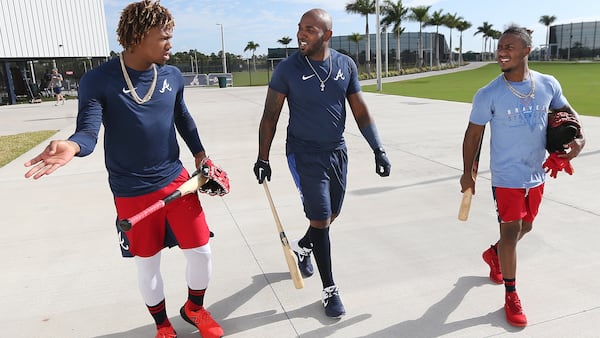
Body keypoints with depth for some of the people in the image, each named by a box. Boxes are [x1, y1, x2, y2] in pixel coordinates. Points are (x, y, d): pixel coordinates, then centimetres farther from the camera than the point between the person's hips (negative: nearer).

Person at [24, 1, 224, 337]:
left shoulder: (173, 76, 1)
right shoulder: (98, 80, -12)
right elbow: (88, 131, -19)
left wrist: (200, 155, 13)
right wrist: (71, 146, -41)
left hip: (176, 179, 3)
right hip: (132, 193, -3)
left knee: (201, 250, 5)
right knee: (148, 264, 12)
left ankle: (194, 308, 35)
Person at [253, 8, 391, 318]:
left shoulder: (346, 66, -2)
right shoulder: (287, 69, -11)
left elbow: (360, 112, 4)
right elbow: (270, 116, -5)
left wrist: (378, 150, -1)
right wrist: (263, 158, -6)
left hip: (337, 151, 5)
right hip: (303, 154, -4)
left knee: (331, 214, 16)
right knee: (320, 219, -4)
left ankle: (301, 247, 47)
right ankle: (329, 289, 14)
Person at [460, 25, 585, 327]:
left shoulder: (548, 85, -4)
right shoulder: (488, 95, -15)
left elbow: (566, 111, 13)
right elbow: (473, 134, -7)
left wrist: (579, 137, -6)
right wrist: (467, 173, -4)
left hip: (536, 175, 5)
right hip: (507, 176, -5)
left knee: (524, 227, 19)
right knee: (511, 231, -2)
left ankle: (494, 253, 49)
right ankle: (511, 295, 16)